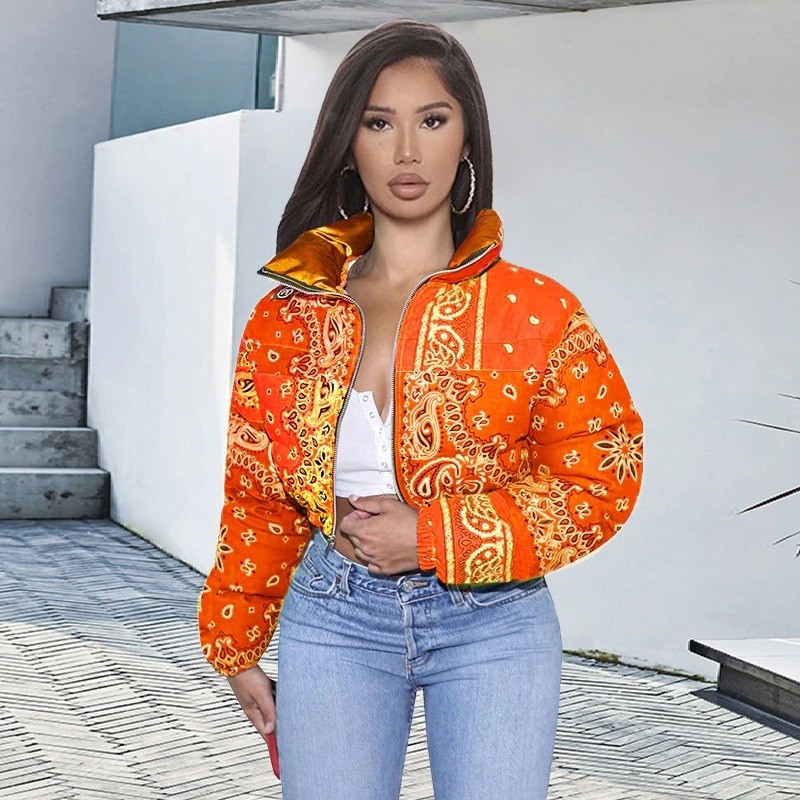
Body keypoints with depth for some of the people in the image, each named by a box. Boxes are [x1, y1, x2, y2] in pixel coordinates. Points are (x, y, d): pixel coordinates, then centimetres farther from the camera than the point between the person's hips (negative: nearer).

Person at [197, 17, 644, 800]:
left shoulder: (536, 311, -3)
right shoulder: (289, 315, 4)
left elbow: (602, 479, -4)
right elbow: (256, 495, 11)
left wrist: (434, 537, -13)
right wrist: (236, 645, 15)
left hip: (492, 623, -1)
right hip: (334, 619, 2)